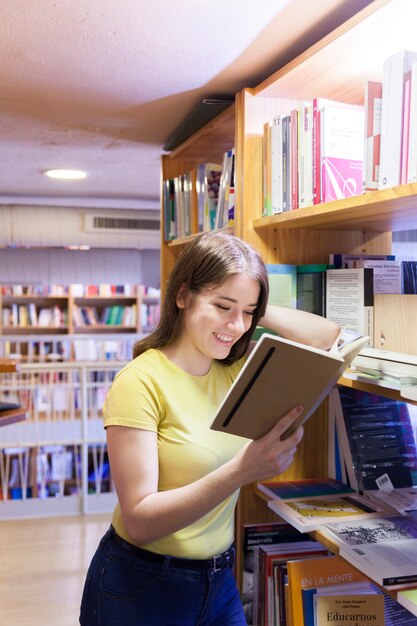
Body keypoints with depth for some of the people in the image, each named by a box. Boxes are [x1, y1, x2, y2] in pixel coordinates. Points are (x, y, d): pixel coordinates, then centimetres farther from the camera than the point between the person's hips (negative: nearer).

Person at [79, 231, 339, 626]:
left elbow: (327, 336, 1)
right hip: (141, 589, -5)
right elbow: (139, 521, -25)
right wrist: (240, 471, -37)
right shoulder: (141, 382, -20)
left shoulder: (236, 370, -1)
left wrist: (253, 311, -9)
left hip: (220, 580, 5)